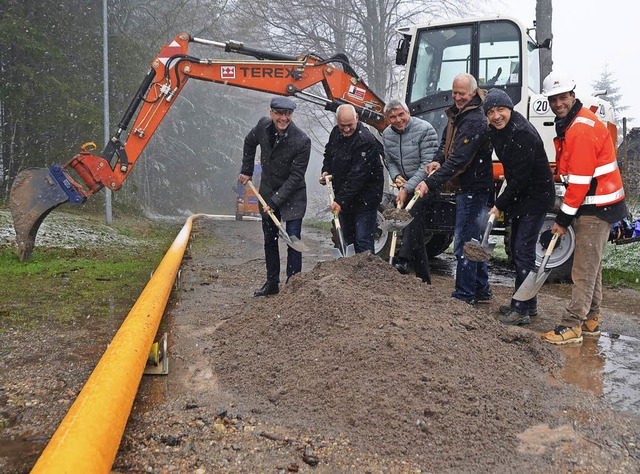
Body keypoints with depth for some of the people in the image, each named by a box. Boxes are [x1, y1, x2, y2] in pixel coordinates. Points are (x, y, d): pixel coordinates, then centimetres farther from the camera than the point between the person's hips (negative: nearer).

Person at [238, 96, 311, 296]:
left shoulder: (302, 141, -23)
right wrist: (247, 171, 13)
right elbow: (249, 143, 14)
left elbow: (296, 176, -21)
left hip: (293, 196, -5)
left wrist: (275, 200, -22)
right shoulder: (263, 125, -9)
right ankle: (272, 283, 27)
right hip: (267, 192, 5)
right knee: (270, 240, 13)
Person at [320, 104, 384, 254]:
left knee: (363, 243, -7)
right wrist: (326, 171, 2)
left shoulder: (365, 141, -23)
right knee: (348, 239, 18)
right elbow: (328, 154, 22)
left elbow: (357, 175, -28)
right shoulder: (336, 132, 4)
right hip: (343, 198, 8)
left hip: (364, 200, -8)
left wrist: (340, 200, -30)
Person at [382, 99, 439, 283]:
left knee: (413, 212, -33)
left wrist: (407, 189, -25)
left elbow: (428, 164, -21)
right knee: (414, 229, 8)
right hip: (406, 186, 7)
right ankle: (423, 278, 16)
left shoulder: (425, 129, -16)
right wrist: (396, 176, -7)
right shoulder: (387, 134, 4)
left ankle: (404, 260, -39)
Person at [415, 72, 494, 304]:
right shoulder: (456, 113, 11)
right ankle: (481, 289, 31)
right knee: (472, 239, 18)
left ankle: (464, 295, 5)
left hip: (473, 189, -10)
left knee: (464, 243, -5)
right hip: (466, 188, 10)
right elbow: (446, 141, 20)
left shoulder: (475, 121, -20)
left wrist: (431, 183, -32)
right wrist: (438, 160, -3)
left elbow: (459, 160, -28)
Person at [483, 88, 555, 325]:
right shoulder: (496, 130, 5)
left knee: (523, 251, -10)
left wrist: (500, 205, -16)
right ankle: (529, 304, 27)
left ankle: (521, 310, -3)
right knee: (517, 249, 14)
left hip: (536, 196, -10)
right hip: (519, 195, 10)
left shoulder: (523, 134, -23)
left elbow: (521, 177, -23)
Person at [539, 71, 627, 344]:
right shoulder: (568, 125, 13)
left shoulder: (582, 129, -21)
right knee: (591, 265, 16)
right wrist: (567, 214, 12)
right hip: (589, 205, 10)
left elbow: (580, 181, -23)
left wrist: (563, 219, -17)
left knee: (584, 269, -7)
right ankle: (590, 321, 27)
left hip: (597, 208, -10)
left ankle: (571, 326, -1)